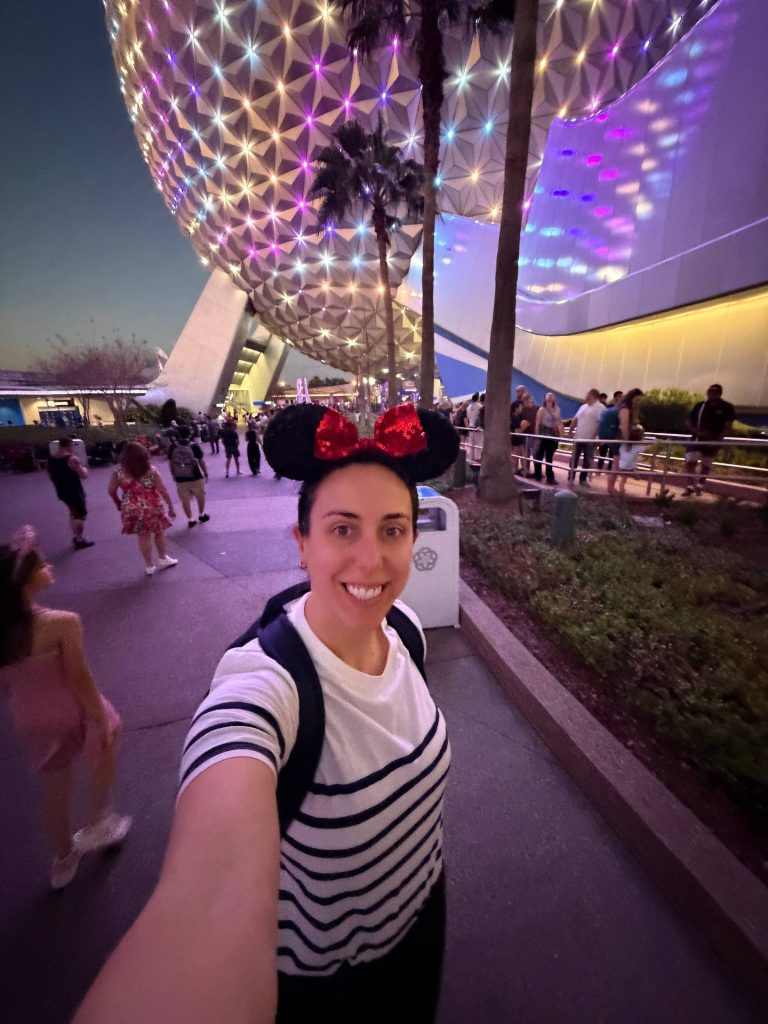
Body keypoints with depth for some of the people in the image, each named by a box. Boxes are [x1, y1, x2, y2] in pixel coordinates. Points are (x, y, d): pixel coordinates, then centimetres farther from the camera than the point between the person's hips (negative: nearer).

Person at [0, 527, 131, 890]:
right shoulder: (62, 623, -29)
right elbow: (79, 678, -21)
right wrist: (101, 720, -8)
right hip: (71, 712, -5)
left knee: (54, 788, 26)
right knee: (105, 752, 28)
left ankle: (63, 859, 48)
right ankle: (96, 825, 43)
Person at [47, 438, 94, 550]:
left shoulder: (51, 459, 4)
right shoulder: (72, 459, -21)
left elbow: (51, 476, 15)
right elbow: (84, 475, -18)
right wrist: (84, 468, 1)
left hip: (62, 492, 8)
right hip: (74, 492, -8)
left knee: (74, 513, 24)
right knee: (81, 515, 4)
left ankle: (75, 537, 30)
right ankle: (79, 540, 7)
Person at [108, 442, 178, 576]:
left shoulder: (119, 472, -5)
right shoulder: (151, 470, -10)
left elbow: (111, 491, 1)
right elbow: (163, 490, -10)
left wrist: (118, 503, 19)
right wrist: (171, 506, -3)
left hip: (132, 509, 2)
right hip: (152, 506, -1)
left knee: (143, 536, 12)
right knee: (159, 532, 19)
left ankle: (149, 566, 21)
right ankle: (163, 558, 33)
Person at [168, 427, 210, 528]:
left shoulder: (172, 447, -1)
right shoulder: (194, 446, -9)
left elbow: (170, 463, 5)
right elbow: (202, 462, -5)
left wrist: (173, 475, 18)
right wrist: (206, 474, 6)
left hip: (180, 479, 2)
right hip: (196, 477, -2)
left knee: (185, 500, 11)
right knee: (201, 497, 19)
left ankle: (190, 520, 13)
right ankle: (202, 515, 31)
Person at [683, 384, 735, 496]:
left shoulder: (727, 407, -3)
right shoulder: (700, 405, 1)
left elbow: (728, 425, -6)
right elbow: (690, 420, 5)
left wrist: (718, 438, -16)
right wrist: (696, 431, -11)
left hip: (713, 441, 0)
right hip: (697, 439, 0)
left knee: (706, 466, 11)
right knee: (690, 462, -13)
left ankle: (699, 486, 27)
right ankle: (690, 487, -5)